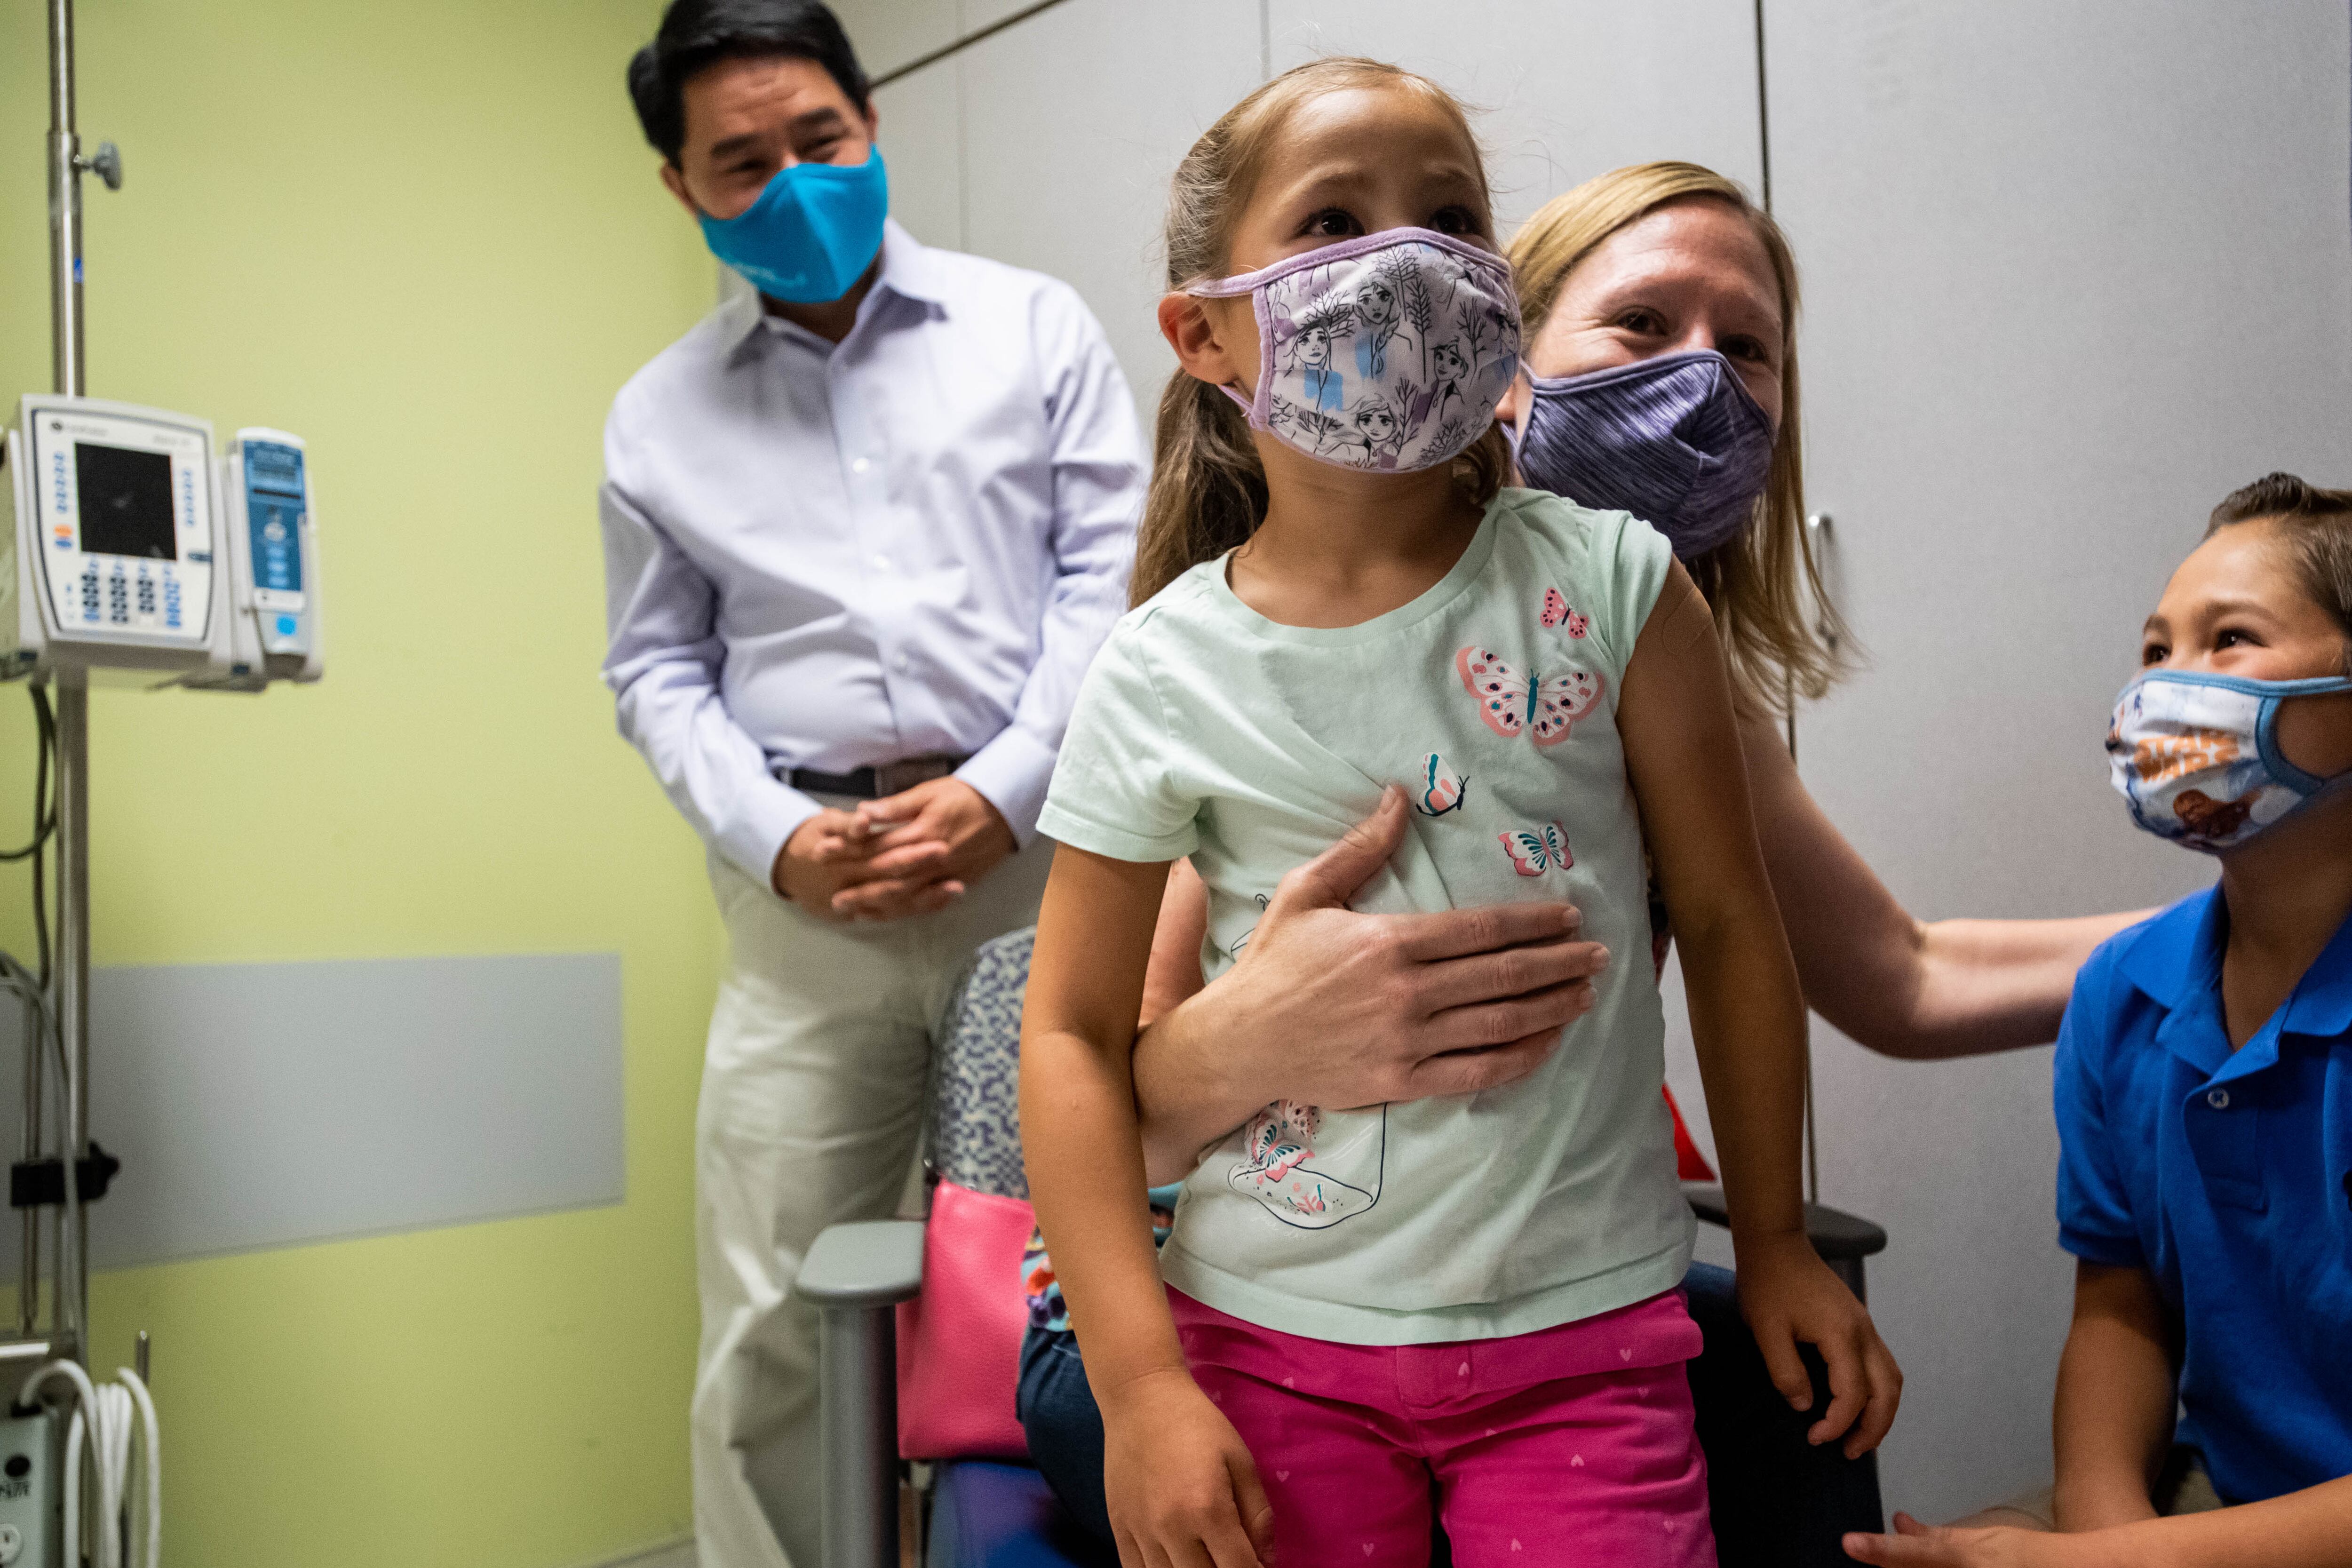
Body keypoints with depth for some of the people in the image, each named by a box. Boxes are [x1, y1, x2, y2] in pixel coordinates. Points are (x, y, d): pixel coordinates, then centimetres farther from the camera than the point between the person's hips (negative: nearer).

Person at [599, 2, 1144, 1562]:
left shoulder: (1034, 326, 10)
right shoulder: (660, 414, 15)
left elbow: (1112, 570, 3)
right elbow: (659, 669, 14)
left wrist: (1000, 790, -9)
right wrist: (777, 838, -4)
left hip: (1037, 853, -1)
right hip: (807, 892, 2)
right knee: (772, 1327, 3)